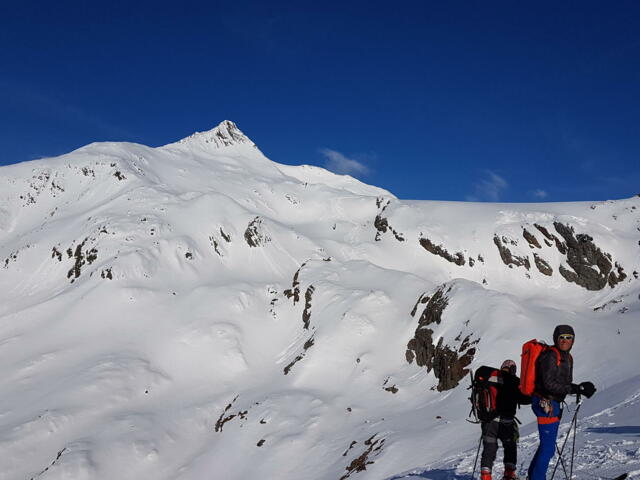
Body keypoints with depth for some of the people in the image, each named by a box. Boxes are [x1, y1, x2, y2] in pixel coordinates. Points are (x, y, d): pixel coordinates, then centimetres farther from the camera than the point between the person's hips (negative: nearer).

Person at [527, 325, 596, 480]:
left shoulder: (567, 357, 13)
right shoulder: (550, 356, -16)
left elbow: (565, 383, 15)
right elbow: (549, 384, -22)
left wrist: (580, 388, -3)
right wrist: (575, 389, -24)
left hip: (554, 403, 10)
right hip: (546, 404, -10)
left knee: (547, 444, 19)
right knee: (548, 446, -6)